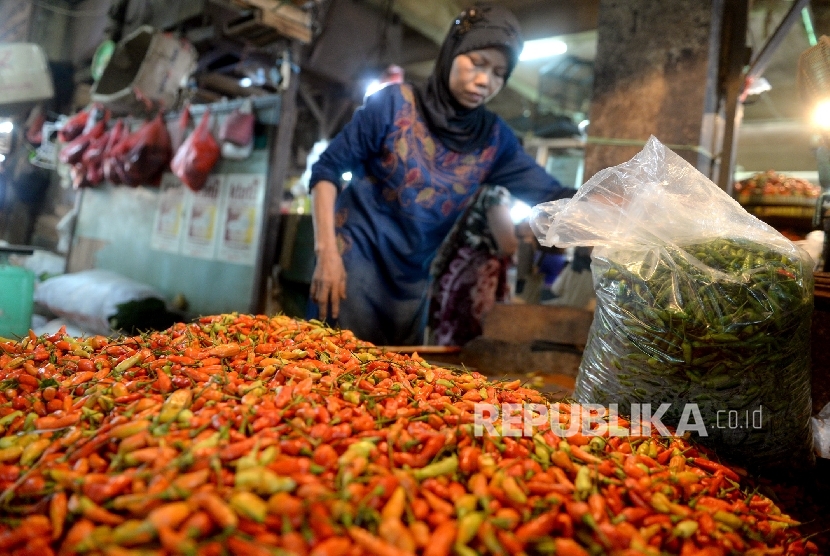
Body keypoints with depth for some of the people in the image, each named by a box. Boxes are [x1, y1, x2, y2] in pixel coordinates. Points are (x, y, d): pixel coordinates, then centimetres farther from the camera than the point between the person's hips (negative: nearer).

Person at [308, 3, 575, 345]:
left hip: (411, 282, 4)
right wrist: (327, 251, -16)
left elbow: (551, 196, -7)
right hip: (354, 261, -4)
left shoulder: (494, 138, 0)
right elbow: (327, 170, -7)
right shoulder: (395, 103, -10)